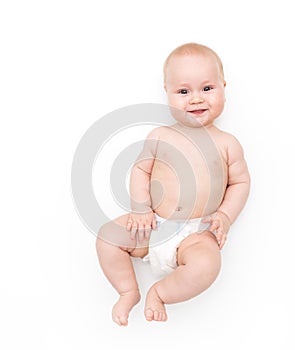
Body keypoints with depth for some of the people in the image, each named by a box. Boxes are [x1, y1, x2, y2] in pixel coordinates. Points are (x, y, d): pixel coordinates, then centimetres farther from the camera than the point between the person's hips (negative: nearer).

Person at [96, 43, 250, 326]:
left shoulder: (227, 144, 1)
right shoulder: (160, 136, 2)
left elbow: (240, 182, 7)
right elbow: (140, 170, 5)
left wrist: (225, 217, -6)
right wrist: (140, 210, -8)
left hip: (196, 232, -2)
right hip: (153, 224, 2)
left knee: (207, 264, -30)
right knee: (107, 237, -13)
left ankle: (159, 293, -3)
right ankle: (128, 291, 8)